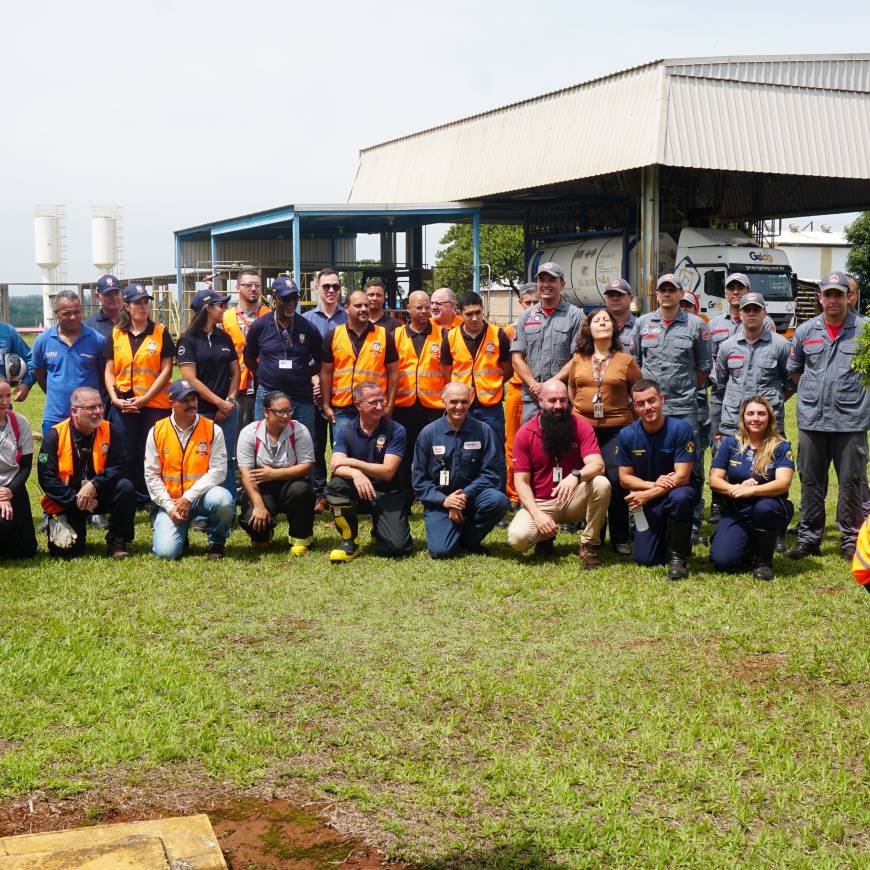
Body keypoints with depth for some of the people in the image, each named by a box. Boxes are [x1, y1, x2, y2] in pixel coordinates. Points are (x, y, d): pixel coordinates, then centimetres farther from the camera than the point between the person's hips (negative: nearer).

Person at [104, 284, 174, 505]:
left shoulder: (161, 333, 1)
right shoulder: (116, 334, 8)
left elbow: (166, 369, -3)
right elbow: (109, 371, 9)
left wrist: (146, 398, -11)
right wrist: (115, 398, -6)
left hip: (155, 404, -2)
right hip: (124, 405, 2)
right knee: (128, 456, 7)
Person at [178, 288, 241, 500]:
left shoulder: (225, 337, 12)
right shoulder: (189, 340, -5)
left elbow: (236, 371, 14)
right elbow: (190, 379, -10)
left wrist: (230, 400, -1)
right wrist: (220, 402, -11)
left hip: (226, 410, 5)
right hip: (201, 411, -4)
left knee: (227, 461, 5)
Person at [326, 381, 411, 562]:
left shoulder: (395, 430, -7)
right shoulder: (344, 432, -2)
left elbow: (388, 471, -16)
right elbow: (336, 466, -18)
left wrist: (353, 462, -21)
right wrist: (356, 473, -41)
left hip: (387, 494, -2)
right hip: (357, 492, 2)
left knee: (397, 547, -21)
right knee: (336, 484, -32)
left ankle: (378, 532, 18)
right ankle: (350, 540, -10)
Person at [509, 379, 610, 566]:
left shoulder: (580, 426, -6)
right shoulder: (525, 433, -5)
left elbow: (597, 465, -20)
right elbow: (521, 481, -6)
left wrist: (576, 476, -43)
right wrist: (537, 514, -22)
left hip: (573, 500, 0)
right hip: (540, 503, 0)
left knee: (602, 484, -30)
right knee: (518, 537, -28)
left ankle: (589, 545, -11)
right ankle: (546, 536, 11)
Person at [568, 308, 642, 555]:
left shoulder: (626, 360, 2)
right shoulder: (578, 359, 8)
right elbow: (571, 390, 20)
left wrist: (631, 420, 4)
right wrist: (579, 410, 12)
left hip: (616, 429, -2)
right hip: (583, 427, 2)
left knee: (616, 480, -8)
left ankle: (620, 538, 4)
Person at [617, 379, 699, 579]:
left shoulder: (681, 429, -19)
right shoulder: (627, 435, -8)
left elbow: (682, 477, -20)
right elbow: (625, 478, -3)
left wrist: (647, 495, -23)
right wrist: (654, 484, -20)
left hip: (679, 491, -3)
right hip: (647, 502, 3)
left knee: (679, 497, -40)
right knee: (645, 560, -6)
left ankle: (678, 557, -18)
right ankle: (665, 537, 30)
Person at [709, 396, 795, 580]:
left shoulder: (781, 446, -4)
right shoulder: (730, 443, 3)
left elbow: (783, 483, -18)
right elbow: (714, 480, -2)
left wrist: (751, 490, -34)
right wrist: (735, 489, -24)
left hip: (770, 511, -2)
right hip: (736, 512, 2)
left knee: (764, 506, -38)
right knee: (722, 561, -21)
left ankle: (764, 560, -12)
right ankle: (750, 546, 17)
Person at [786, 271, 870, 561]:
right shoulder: (805, 331, 9)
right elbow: (794, 369, 20)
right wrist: (814, 391, 12)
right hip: (811, 419, 3)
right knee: (811, 482, 10)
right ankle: (808, 538, 21)